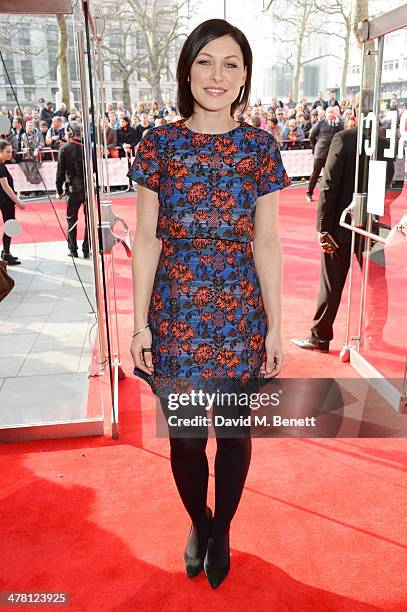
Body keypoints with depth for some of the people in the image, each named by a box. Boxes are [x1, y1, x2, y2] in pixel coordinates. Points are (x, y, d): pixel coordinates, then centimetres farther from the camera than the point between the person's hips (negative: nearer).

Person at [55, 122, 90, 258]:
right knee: (89, 219, 8)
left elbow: (61, 172, -4)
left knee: (71, 219, 11)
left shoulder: (64, 149, -5)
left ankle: (73, 250, 14)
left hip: (74, 189, -1)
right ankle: (87, 250, 11)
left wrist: (59, 191, 5)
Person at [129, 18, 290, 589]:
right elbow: (146, 238, -1)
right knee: (185, 436, 12)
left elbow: (266, 243, 0)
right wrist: (140, 323, -3)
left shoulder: (260, 147, -1)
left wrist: (275, 327, -1)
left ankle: (221, 531, 40)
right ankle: (198, 523, 42)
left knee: (235, 432, 14)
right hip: (175, 315, 0)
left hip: (242, 315, 1)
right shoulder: (159, 144, -2)